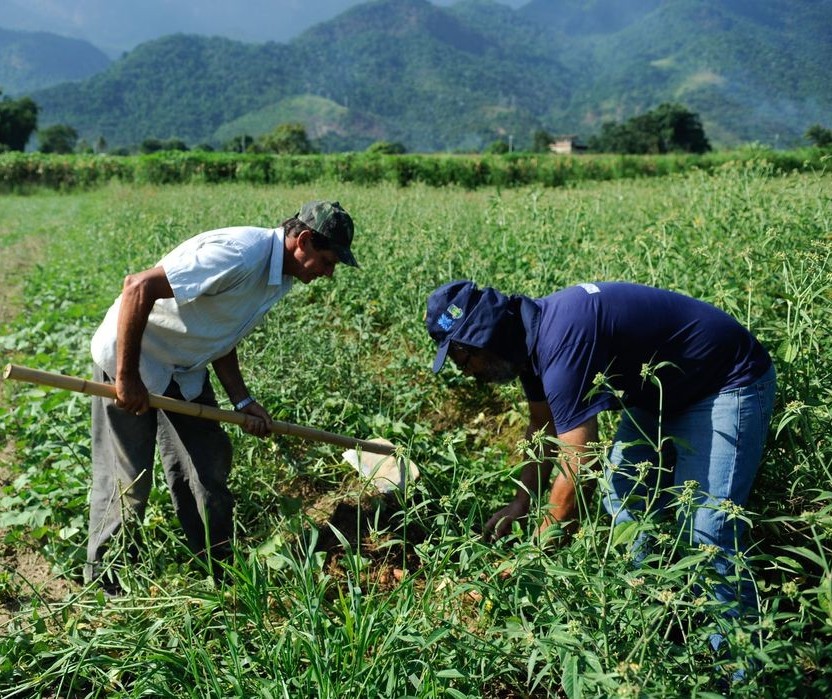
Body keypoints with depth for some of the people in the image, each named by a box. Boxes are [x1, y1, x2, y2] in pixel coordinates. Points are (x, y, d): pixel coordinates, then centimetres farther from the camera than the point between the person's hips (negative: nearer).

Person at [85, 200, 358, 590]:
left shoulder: (280, 277, 0)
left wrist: (242, 402, -2)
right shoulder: (241, 254, -31)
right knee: (128, 480, 1)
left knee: (209, 467, 9)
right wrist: (127, 378, -27)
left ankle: (218, 566, 25)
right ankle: (105, 581, 22)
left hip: (185, 370, 9)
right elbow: (138, 287, -32)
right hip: (128, 358, -8)